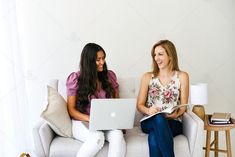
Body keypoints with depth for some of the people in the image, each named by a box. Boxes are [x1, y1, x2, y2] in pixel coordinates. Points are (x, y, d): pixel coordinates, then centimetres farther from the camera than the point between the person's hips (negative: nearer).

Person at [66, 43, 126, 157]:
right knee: (97, 137, -36)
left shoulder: (110, 76, 7)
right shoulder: (75, 79, -3)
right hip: (82, 121, -3)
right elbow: (71, 110, -2)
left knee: (117, 135, -32)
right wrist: (90, 119, -20)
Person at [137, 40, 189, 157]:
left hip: (173, 123, -1)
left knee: (154, 138, -35)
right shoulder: (147, 77, 10)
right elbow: (139, 105, 8)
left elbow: (183, 106, 6)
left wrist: (176, 114, -17)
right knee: (159, 118, -37)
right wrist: (148, 111, -15)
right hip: (150, 122, 1)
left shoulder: (182, 76, 8)